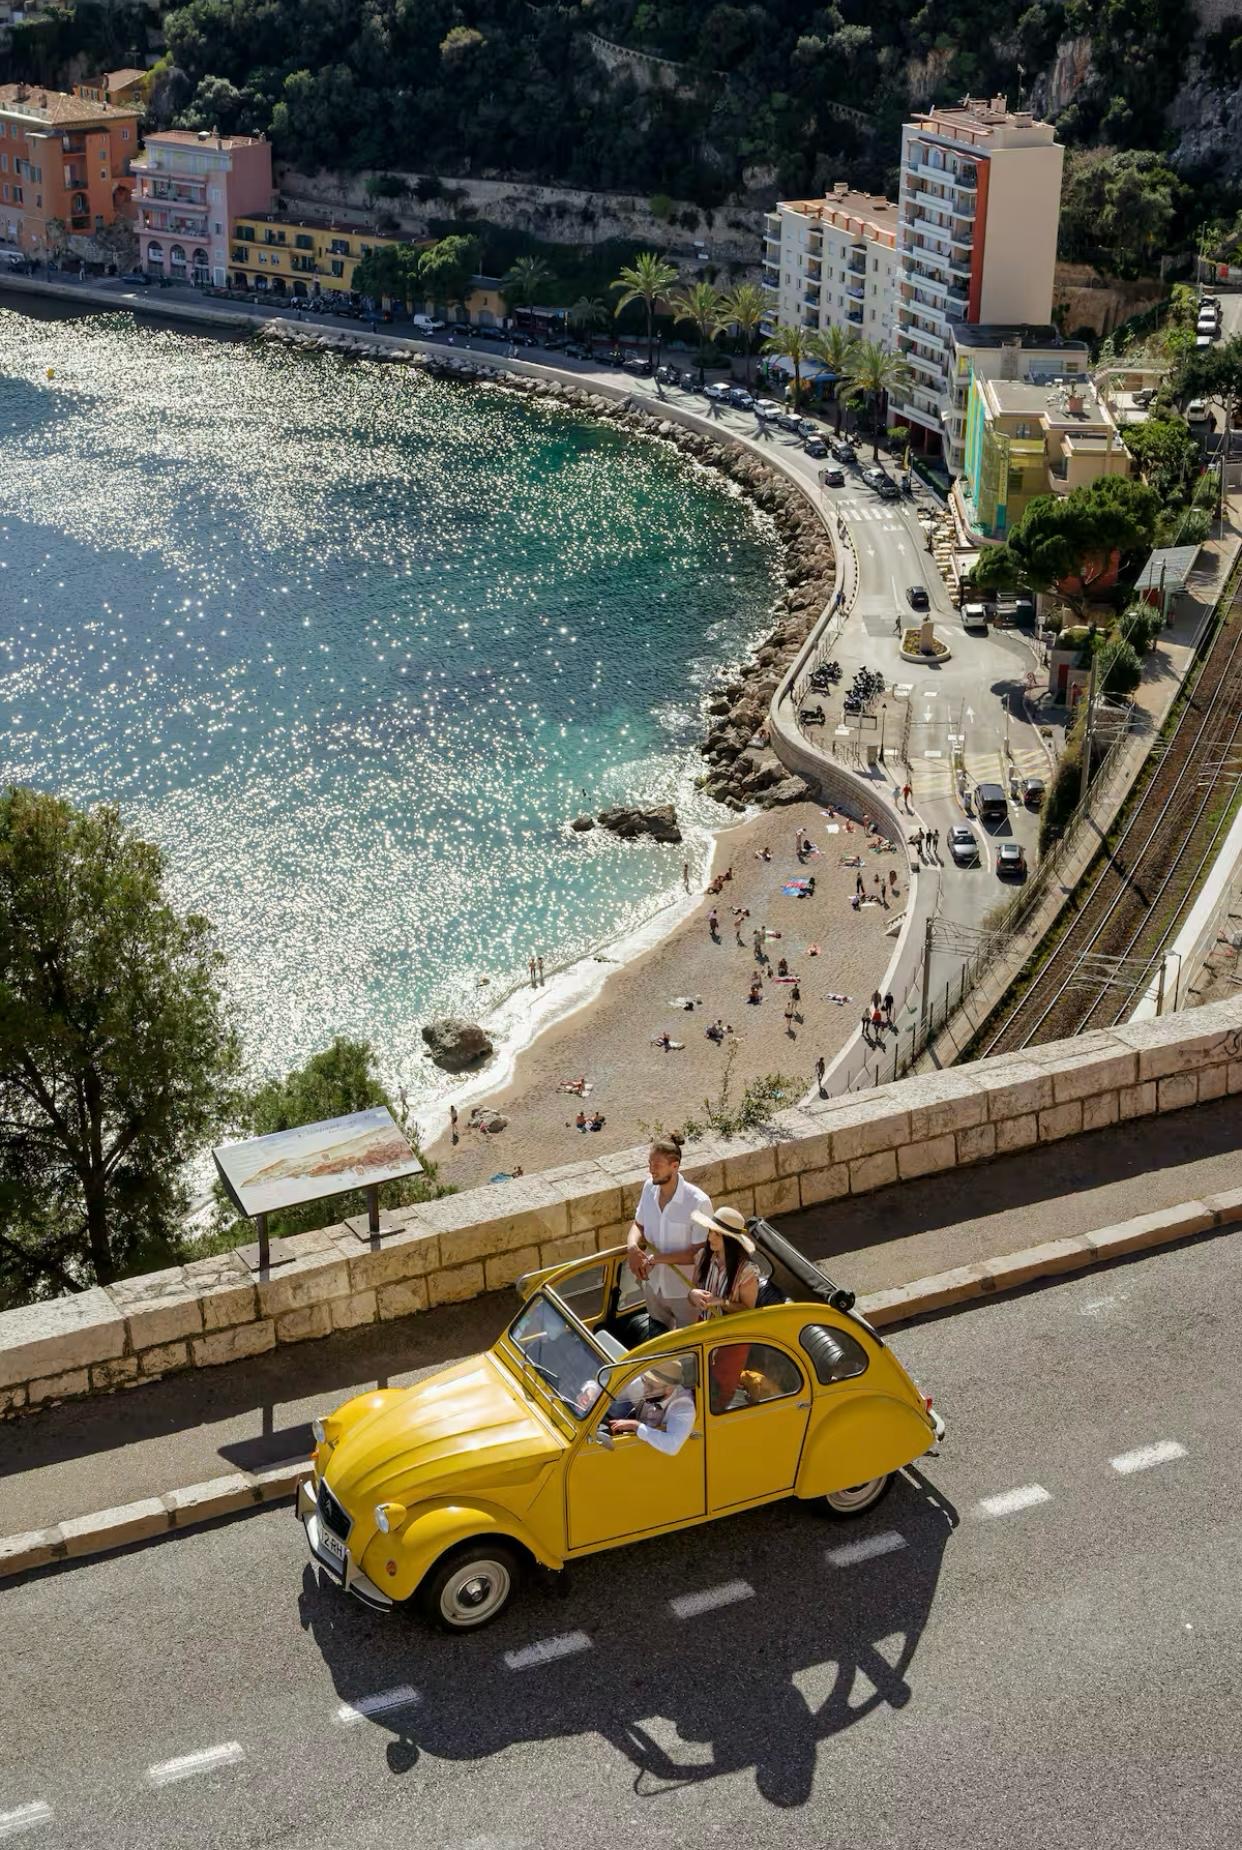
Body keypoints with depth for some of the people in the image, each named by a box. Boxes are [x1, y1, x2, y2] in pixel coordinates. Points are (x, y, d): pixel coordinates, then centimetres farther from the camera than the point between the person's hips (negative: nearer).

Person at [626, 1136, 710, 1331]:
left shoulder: (698, 1203, -29)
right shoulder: (649, 1188, -10)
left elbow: (699, 1254, -24)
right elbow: (638, 1225, 5)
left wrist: (656, 1258, -26)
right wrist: (632, 1247, -16)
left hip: (685, 1290, -5)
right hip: (653, 1283, 5)